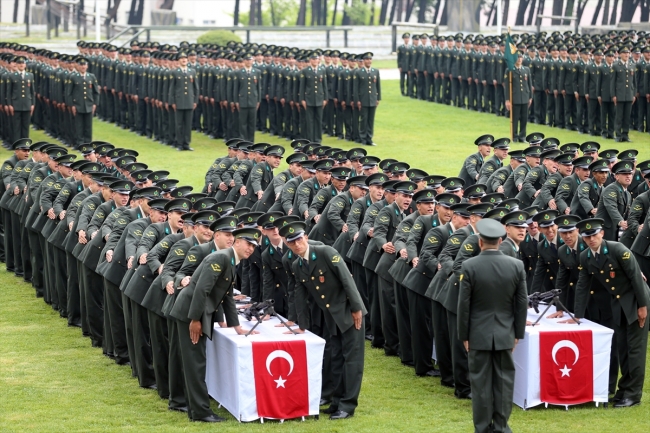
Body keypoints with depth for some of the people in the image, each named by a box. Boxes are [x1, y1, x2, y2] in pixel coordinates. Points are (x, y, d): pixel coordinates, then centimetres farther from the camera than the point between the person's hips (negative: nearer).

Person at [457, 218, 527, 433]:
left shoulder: (469, 266, -13)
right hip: (505, 334, 2)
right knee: (504, 380, 9)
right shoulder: (516, 265, -5)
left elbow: (464, 304, -8)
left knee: (481, 381, 4)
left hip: (479, 334, -2)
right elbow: (522, 303, 1)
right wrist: (518, 333, 11)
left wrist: (464, 335, 2)